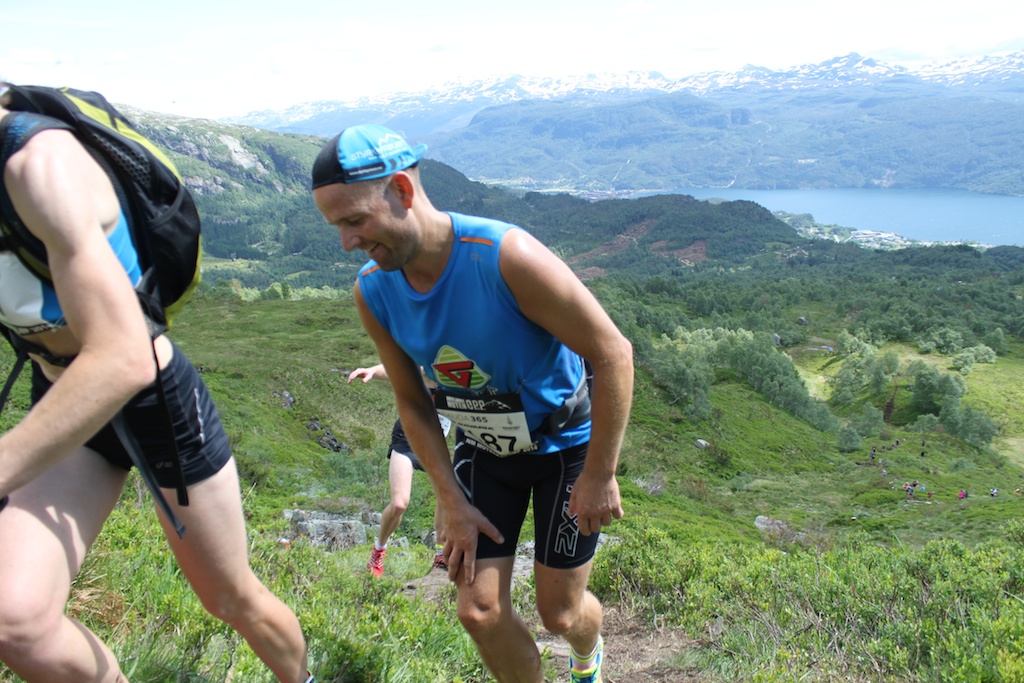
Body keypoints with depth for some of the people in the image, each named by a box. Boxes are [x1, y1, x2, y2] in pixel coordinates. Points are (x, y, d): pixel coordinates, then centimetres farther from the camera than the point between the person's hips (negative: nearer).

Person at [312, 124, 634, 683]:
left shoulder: (507, 256, -33)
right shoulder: (372, 292, -14)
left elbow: (612, 352, -26)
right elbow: (412, 403, -2)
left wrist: (599, 475, -19)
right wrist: (452, 503, -4)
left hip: (565, 442, -4)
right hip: (482, 448, 4)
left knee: (559, 612, 8)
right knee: (479, 610, 2)